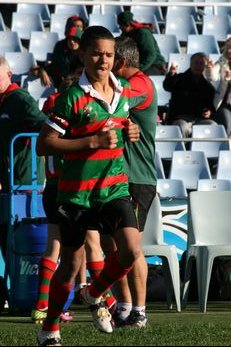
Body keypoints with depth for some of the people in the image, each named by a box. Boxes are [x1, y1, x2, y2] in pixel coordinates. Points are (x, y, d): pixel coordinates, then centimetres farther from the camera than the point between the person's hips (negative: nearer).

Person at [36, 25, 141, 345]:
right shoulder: (72, 98, -13)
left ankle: (95, 295, 15)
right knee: (70, 265, 6)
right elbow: (44, 145, -17)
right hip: (76, 192, -4)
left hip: (115, 187, 4)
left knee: (131, 251, -15)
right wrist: (92, 142, -22)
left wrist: (130, 132, 2)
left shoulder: (125, 92, 5)